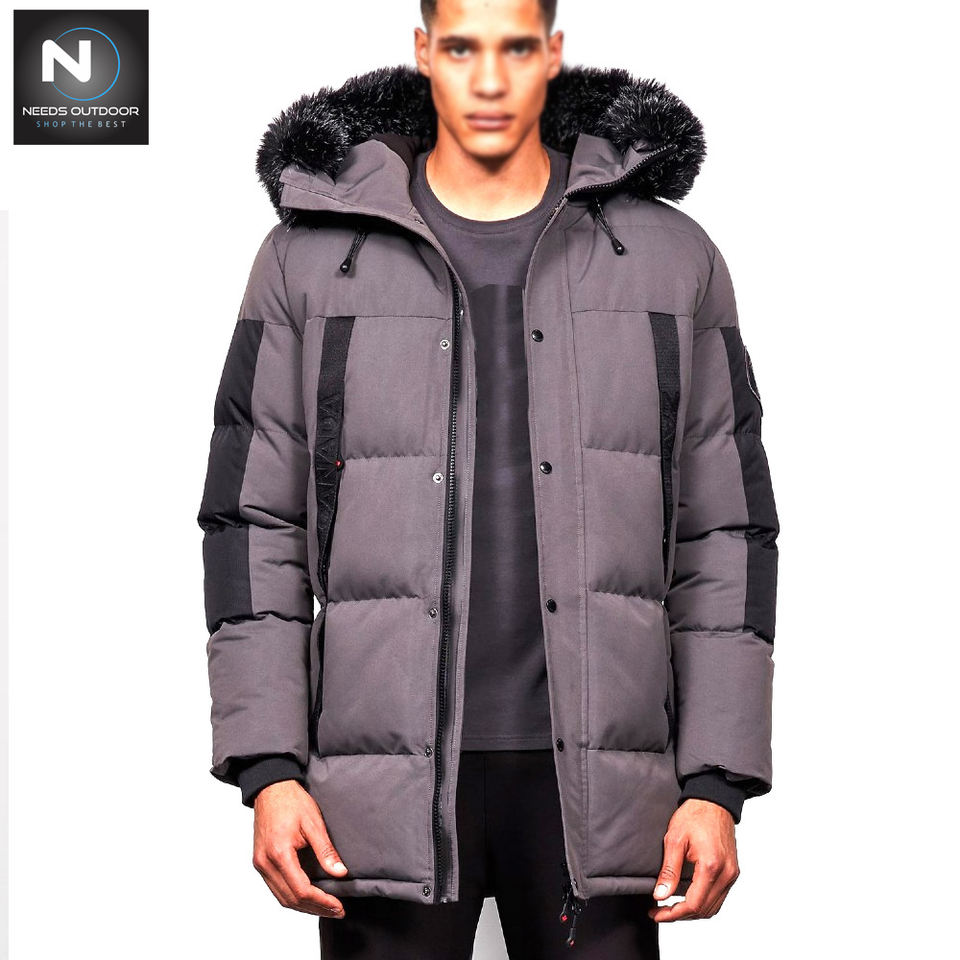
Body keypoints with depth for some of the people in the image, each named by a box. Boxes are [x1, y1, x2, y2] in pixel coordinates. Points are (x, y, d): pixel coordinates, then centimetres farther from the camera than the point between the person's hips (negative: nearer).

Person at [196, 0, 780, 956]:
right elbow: (254, 520, 4)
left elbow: (725, 531, 6)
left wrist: (718, 784, -1)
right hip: (386, 774, 0)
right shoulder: (312, 256, 5)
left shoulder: (671, 259, 6)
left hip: (595, 777, 1)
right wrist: (268, 768, -4)